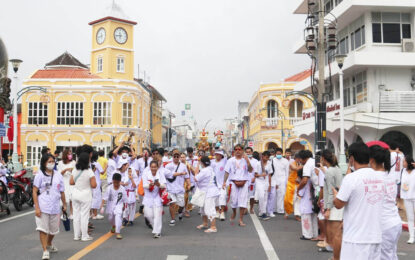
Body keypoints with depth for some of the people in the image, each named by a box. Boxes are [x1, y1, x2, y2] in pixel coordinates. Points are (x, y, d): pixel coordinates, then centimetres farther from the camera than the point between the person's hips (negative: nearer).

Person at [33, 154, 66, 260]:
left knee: (53, 229, 16)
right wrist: (37, 208, -12)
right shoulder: (40, 176, -4)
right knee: (43, 229, -7)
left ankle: (49, 244, 41)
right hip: (42, 207, -4)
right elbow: (35, 192, -6)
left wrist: (64, 205, 17)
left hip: (55, 207, 4)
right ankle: (45, 251, 1)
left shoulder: (58, 175, 7)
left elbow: (62, 192, 14)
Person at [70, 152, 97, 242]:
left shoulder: (75, 171, -2)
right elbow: (94, 185, -16)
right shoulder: (89, 172, -16)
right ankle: (84, 236, 10)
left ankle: (76, 235, 18)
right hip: (85, 195, -4)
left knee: (76, 215, 12)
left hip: (75, 193, 4)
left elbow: (71, 182, 5)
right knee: (84, 215, 3)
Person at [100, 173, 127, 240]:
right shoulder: (109, 188, -15)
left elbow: (124, 199, -3)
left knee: (118, 216, -24)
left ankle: (118, 232, -22)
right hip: (111, 205, 2)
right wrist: (102, 206, -23)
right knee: (110, 218, 16)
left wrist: (124, 206, 4)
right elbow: (105, 198, -16)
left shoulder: (122, 189, -15)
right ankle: (114, 226, 52)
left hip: (119, 205, -2)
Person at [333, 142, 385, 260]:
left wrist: (335, 193, 13)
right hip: (376, 237, 7)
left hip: (356, 239, -6)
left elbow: (338, 204, -8)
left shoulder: (351, 178, -14)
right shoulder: (380, 178, 7)